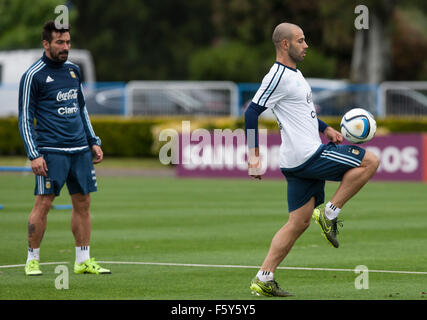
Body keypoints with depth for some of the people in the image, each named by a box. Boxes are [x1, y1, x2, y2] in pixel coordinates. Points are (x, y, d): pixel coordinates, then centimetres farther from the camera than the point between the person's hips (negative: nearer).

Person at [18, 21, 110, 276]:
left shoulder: (73, 70, 14)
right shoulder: (33, 76, -5)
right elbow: (25, 118, -6)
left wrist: (93, 141, 18)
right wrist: (34, 154, -13)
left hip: (80, 149, 6)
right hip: (50, 150, -6)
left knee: (83, 202, 5)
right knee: (43, 203, -7)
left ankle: (83, 261, 11)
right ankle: (33, 260, 3)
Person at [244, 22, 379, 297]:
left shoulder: (294, 74, 19)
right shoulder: (278, 76, -13)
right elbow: (252, 113, -18)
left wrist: (325, 129, 21)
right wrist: (254, 156, -20)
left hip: (305, 160, 10)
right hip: (307, 156, -10)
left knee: (299, 223, 8)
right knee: (370, 161, -5)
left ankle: (264, 280, 6)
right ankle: (329, 213, -3)